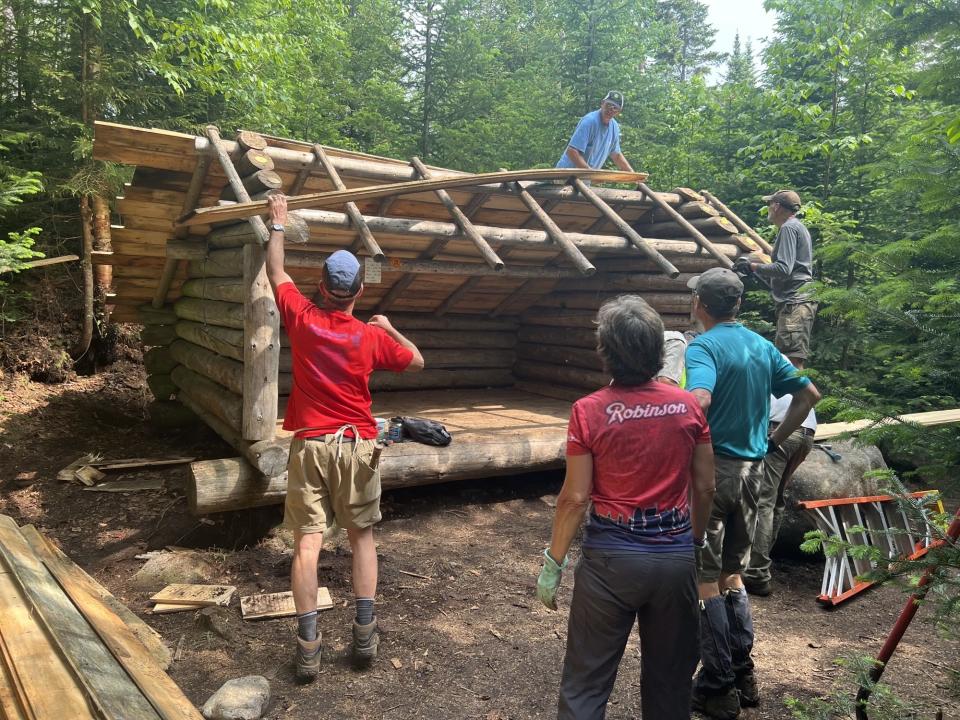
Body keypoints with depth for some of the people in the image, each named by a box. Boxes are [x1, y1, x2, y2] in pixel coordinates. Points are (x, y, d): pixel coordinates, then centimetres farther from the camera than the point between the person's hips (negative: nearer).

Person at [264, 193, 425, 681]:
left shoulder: (301, 319, -3)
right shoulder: (373, 336, -4)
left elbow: (276, 271, 14)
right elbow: (417, 362, 12)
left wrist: (278, 224, 27)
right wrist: (390, 328, 25)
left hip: (310, 444, 0)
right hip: (356, 445, 0)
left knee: (307, 541, 1)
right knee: (361, 537, 13)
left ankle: (308, 646, 1)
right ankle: (365, 632, 13)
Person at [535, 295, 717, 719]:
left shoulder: (589, 411, -13)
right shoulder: (688, 405, -3)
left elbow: (575, 497, -11)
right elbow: (705, 487, 4)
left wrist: (553, 563, 0)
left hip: (611, 556, -3)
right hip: (676, 556, 4)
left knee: (586, 680, 11)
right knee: (670, 676, 20)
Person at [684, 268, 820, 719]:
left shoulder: (703, 347, -14)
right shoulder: (762, 346, 9)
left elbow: (699, 400, -33)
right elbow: (809, 394, 15)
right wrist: (774, 440, 16)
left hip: (711, 468, -7)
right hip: (752, 470, 8)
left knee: (705, 580, 4)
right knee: (732, 573, 20)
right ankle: (743, 676, 27)